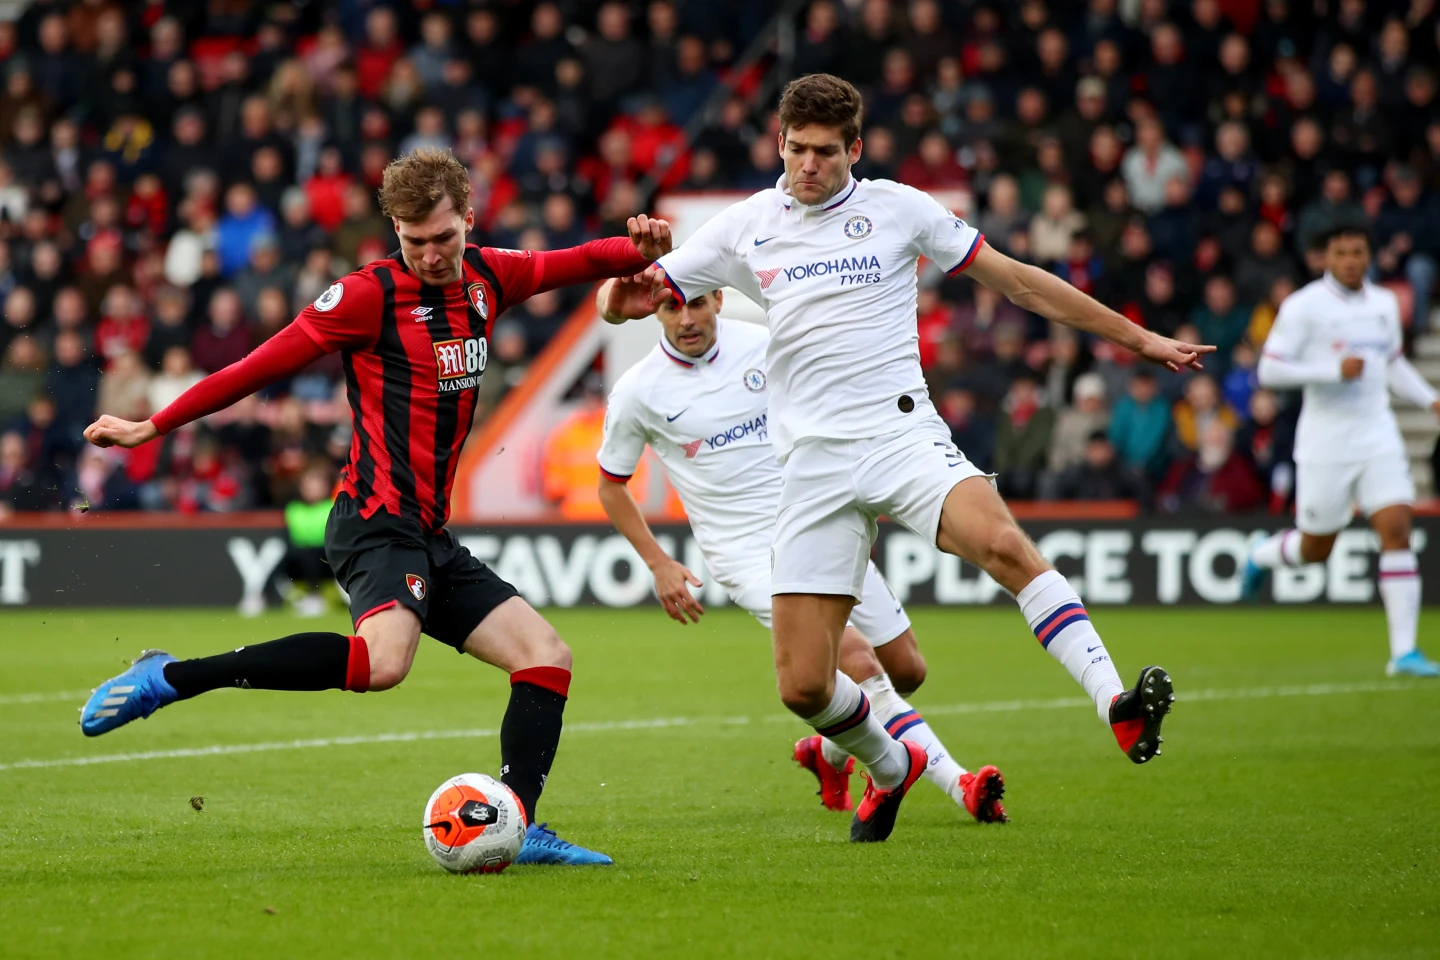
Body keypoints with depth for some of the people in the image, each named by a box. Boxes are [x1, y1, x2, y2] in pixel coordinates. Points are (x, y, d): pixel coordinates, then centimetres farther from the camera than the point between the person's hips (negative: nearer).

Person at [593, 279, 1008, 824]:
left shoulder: (763, 344, 0)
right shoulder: (638, 393, -6)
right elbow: (611, 485, 9)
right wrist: (658, 563, 2)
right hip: (747, 553, -4)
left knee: (906, 670, 5)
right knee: (858, 661, -23)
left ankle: (830, 753, 32)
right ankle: (958, 784, -22)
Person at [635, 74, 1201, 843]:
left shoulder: (895, 208, 7)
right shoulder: (744, 228, 10)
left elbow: (1016, 281, 12)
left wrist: (1138, 338, 12)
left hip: (902, 435, -2)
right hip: (813, 462, 2)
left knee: (1003, 544, -34)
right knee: (802, 685, -5)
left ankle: (1120, 709, -38)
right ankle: (890, 767, 26)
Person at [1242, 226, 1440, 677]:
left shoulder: (1384, 303, 10)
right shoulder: (1304, 306, -8)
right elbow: (1269, 370, -13)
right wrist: (1334, 369, -22)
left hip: (1378, 437, 4)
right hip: (1325, 446, -4)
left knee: (1397, 529, -12)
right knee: (1315, 550, 6)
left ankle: (1404, 650, -10)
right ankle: (1262, 554, 43)